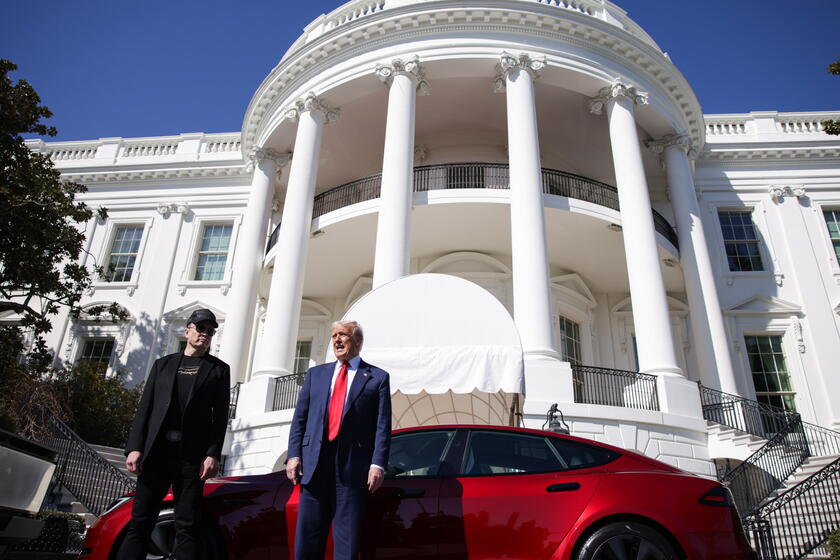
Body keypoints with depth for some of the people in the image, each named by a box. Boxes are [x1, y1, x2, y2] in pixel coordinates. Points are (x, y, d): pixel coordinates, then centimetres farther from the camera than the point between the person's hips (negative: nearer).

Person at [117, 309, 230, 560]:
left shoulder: (219, 369, 11)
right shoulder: (163, 364, 17)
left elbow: (220, 416, 3)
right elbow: (144, 408, 10)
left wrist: (213, 454, -9)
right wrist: (135, 447, -2)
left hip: (191, 456, -2)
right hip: (155, 451, 2)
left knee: (187, 527, -2)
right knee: (140, 522, 1)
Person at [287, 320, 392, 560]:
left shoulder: (377, 377, 7)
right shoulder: (316, 374, 17)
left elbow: (383, 425, 0)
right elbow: (299, 418, 12)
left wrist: (378, 464, -9)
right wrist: (294, 455, 1)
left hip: (352, 466, -3)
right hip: (314, 463, 3)